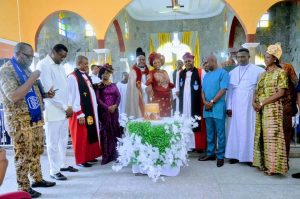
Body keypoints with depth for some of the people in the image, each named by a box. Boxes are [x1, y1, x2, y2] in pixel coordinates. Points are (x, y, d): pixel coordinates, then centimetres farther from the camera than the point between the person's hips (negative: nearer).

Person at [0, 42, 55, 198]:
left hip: (35, 118, 8)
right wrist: (32, 79, -22)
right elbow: (14, 96, -25)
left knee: (36, 151, 16)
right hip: (19, 121, -8)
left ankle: (37, 179, 31)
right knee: (24, 155, 1)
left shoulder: (25, 69, 14)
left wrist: (45, 94, 5)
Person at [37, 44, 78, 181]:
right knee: (53, 142, 1)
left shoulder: (60, 66, 14)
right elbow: (48, 89, -16)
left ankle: (62, 164, 28)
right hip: (52, 110, -7)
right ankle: (54, 170, 11)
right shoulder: (43, 65, -10)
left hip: (64, 110, 8)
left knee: (63, 139, 14)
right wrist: (65, 107, -14)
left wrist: (68, 106, 4)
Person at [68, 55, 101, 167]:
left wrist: (93, 110, 13)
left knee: (91, 134, 14)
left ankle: (89, 156, 28)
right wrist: (79, 114, -19)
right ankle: (81, 160, 15)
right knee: (81, 137, 2)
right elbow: (72, 97, -17)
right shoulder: (72, 77, -13)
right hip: (80, 112, -8)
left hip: (90, 111, 8)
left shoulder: (86, 76, 12)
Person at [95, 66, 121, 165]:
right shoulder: (98, 86, 2)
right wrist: (107, 107, -15)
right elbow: (98, 99, -6)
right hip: (104, 110, -3)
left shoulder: (113, 85, 13)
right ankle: (106, 155, -1)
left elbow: (118, 96, 6)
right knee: (105, 131, -5)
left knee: (115, 130, 2)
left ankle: (114, 154, 11)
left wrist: (115, 105, -11)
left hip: (114, 110, 3)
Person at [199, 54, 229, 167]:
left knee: (220, 133, 1)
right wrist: (205, 102, -5)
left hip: (218, 108, -6)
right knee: (209, 133, 12)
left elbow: (223, 90, -12)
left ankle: (220, 156, 9)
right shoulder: (206, 75, 17)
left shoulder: (223, 73, -4)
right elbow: (203, 90, 13)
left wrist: (212, 102, -13)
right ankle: (210, 153, 22)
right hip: (207, 108, 7)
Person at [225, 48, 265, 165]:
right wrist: (229, 106, 3)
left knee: (249, 130, 0)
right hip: (235, 107, 3)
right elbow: (229, 90, 9)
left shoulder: (258, 71, 0)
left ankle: (250, 156, 8)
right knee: (236, 130, 5)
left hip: (250, 106, -3)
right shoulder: (232, 72, 12)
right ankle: (235, 155, 12)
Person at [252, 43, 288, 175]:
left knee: (272, 136, -7)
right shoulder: (263, 74, 16)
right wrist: (254, 101, -5)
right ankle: (263, 163, 17)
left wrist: (262, 103, -14)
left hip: (273, 109, -6)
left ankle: (273, 166, -1)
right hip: (261, 110, 7)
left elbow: (281, 93, -12)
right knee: (261, 136, 8)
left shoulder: (280, 72, -3)